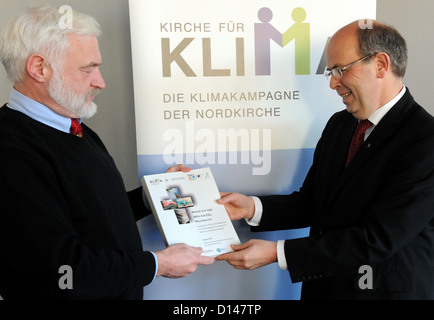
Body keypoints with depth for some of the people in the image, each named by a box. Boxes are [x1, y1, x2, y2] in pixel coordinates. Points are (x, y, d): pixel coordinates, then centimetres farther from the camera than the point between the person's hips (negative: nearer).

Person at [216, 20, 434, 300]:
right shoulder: (338, 123, 2)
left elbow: (377, 239, -25)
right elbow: (311, 202, 6)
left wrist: (277, 252, -25)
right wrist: (252, 207, -11)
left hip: (388, 289, -6)